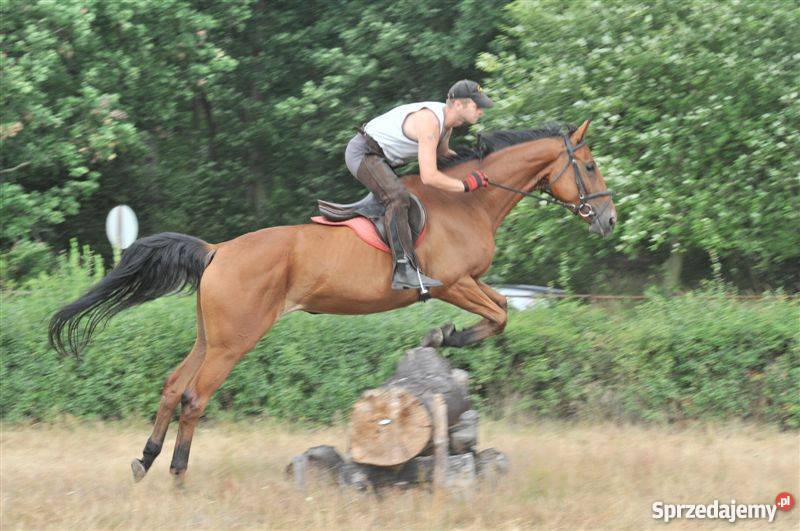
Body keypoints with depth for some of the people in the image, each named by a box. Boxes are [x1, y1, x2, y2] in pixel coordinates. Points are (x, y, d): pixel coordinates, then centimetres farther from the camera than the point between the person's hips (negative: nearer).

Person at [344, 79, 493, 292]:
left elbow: (442, 152, 24)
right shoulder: (429, 122, -30)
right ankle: (404, 270, -40)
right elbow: (429, 176, -36)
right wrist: (465, 185, -26)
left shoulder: (446, 120, 2)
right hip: (362, 153, -11)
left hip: (382, 158, 11)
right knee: (398, 198, -31)